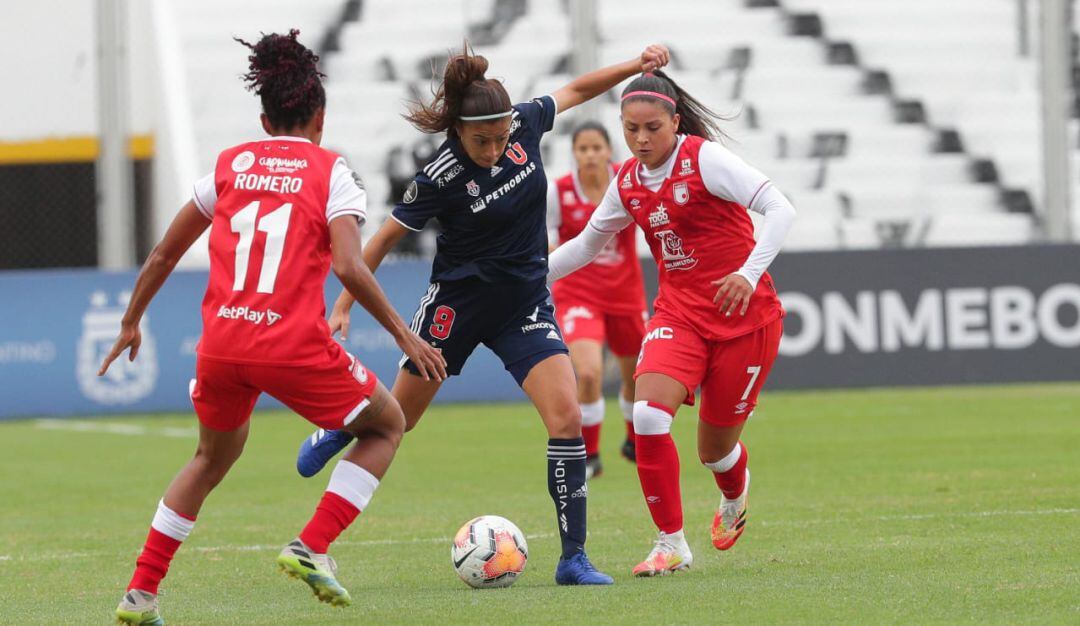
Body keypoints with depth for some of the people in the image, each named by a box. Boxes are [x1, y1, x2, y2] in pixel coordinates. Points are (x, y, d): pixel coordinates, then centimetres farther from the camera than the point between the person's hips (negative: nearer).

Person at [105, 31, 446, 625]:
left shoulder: (230, 164, 13)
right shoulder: (330, 172, 1)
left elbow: (163, 253, 18)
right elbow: (350, 268, -12)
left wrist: (131, 322, 31)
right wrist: (404, 336, -4)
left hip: (221, 346, 4)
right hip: (294, 346, -4)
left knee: (213, 454, 29)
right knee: (386, 424, 19)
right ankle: (311, 547, 2)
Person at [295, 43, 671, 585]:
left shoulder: (523, 124, -12)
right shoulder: (441, 178, -23)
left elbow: (574, 91, 8)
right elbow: (387, 237, -11)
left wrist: (635, 66, -1)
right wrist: (343, 307, -11)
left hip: (524, 301, 3)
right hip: (459, 300, -3)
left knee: (566, 419, -15)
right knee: (398, 419, 13)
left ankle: (573, 558, -9)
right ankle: (338, 432, 50)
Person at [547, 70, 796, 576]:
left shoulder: (703, 158, -13)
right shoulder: (628, 182, 5)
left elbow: (779, 209, -20)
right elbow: (588, 243, 22)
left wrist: (749, 273, -33)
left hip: (744, 315, -4)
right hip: (678, 313, 4)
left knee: (715, 447, 5)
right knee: (648, 413, -23)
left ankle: (734, 499, 44)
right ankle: (671, 544, -11)